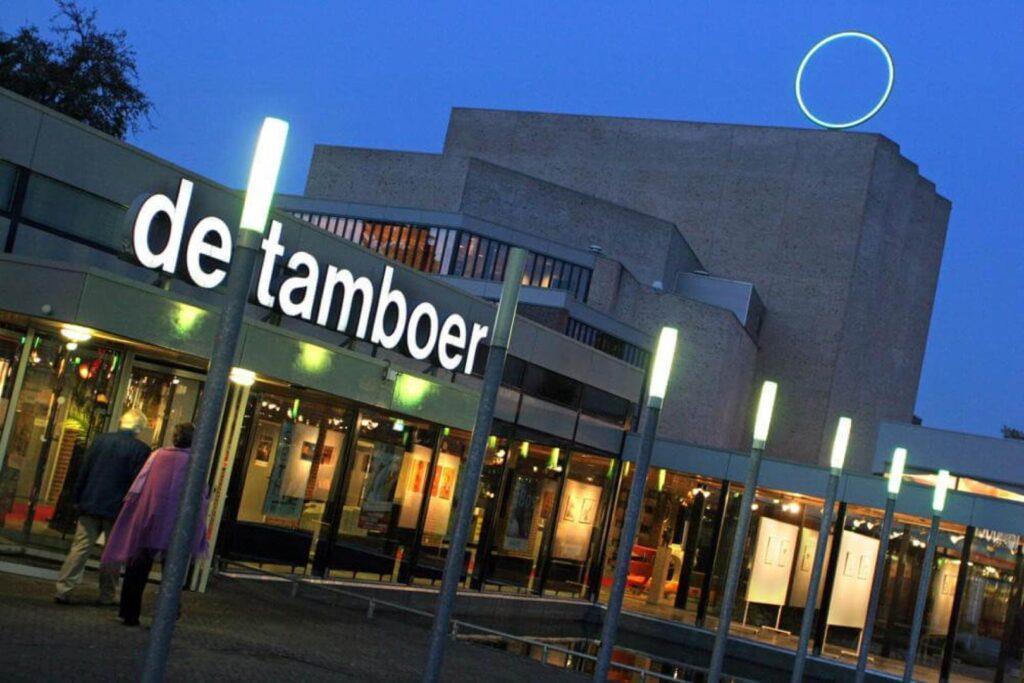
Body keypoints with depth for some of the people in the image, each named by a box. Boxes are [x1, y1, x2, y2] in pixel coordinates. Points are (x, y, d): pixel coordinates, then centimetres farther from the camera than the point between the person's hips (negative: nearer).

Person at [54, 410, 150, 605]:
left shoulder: (101, 440, 4)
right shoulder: (141, 450, -8)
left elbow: (83, 472, 6)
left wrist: (78, 499, 12)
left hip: (90, 505, 3)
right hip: (118, 509, -3)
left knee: (80, 547, 5)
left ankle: (64, 589, 0)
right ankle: (106, 595, 11)